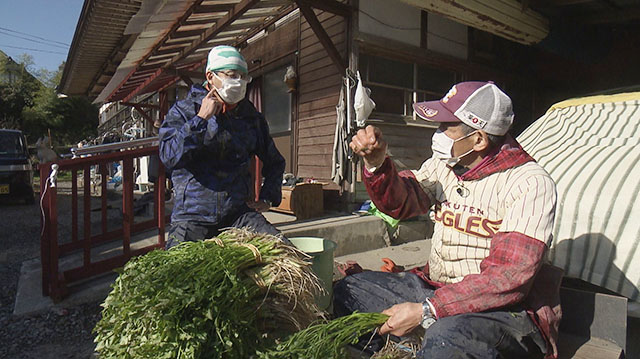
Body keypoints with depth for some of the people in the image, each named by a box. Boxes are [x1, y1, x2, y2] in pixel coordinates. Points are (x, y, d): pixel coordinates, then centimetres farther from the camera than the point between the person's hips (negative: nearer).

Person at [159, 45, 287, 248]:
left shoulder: (252, 118, 12)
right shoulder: (183, 111, 5)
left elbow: (274, 163, 26)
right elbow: (169, 157, -13)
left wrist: (267, 199, 12)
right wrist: (201, 118, -14)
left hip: (239, 213, 2)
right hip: (193, 217, -1)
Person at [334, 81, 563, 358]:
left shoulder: (531, 184, -15)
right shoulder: (443, 165, 5)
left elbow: (509, 278, -22)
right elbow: (399, 203, 11)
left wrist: (425, 311, -26)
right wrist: (376, 164, -10)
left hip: (505, 308, -6)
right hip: (434, 288, 7)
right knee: (348, 290, -6)